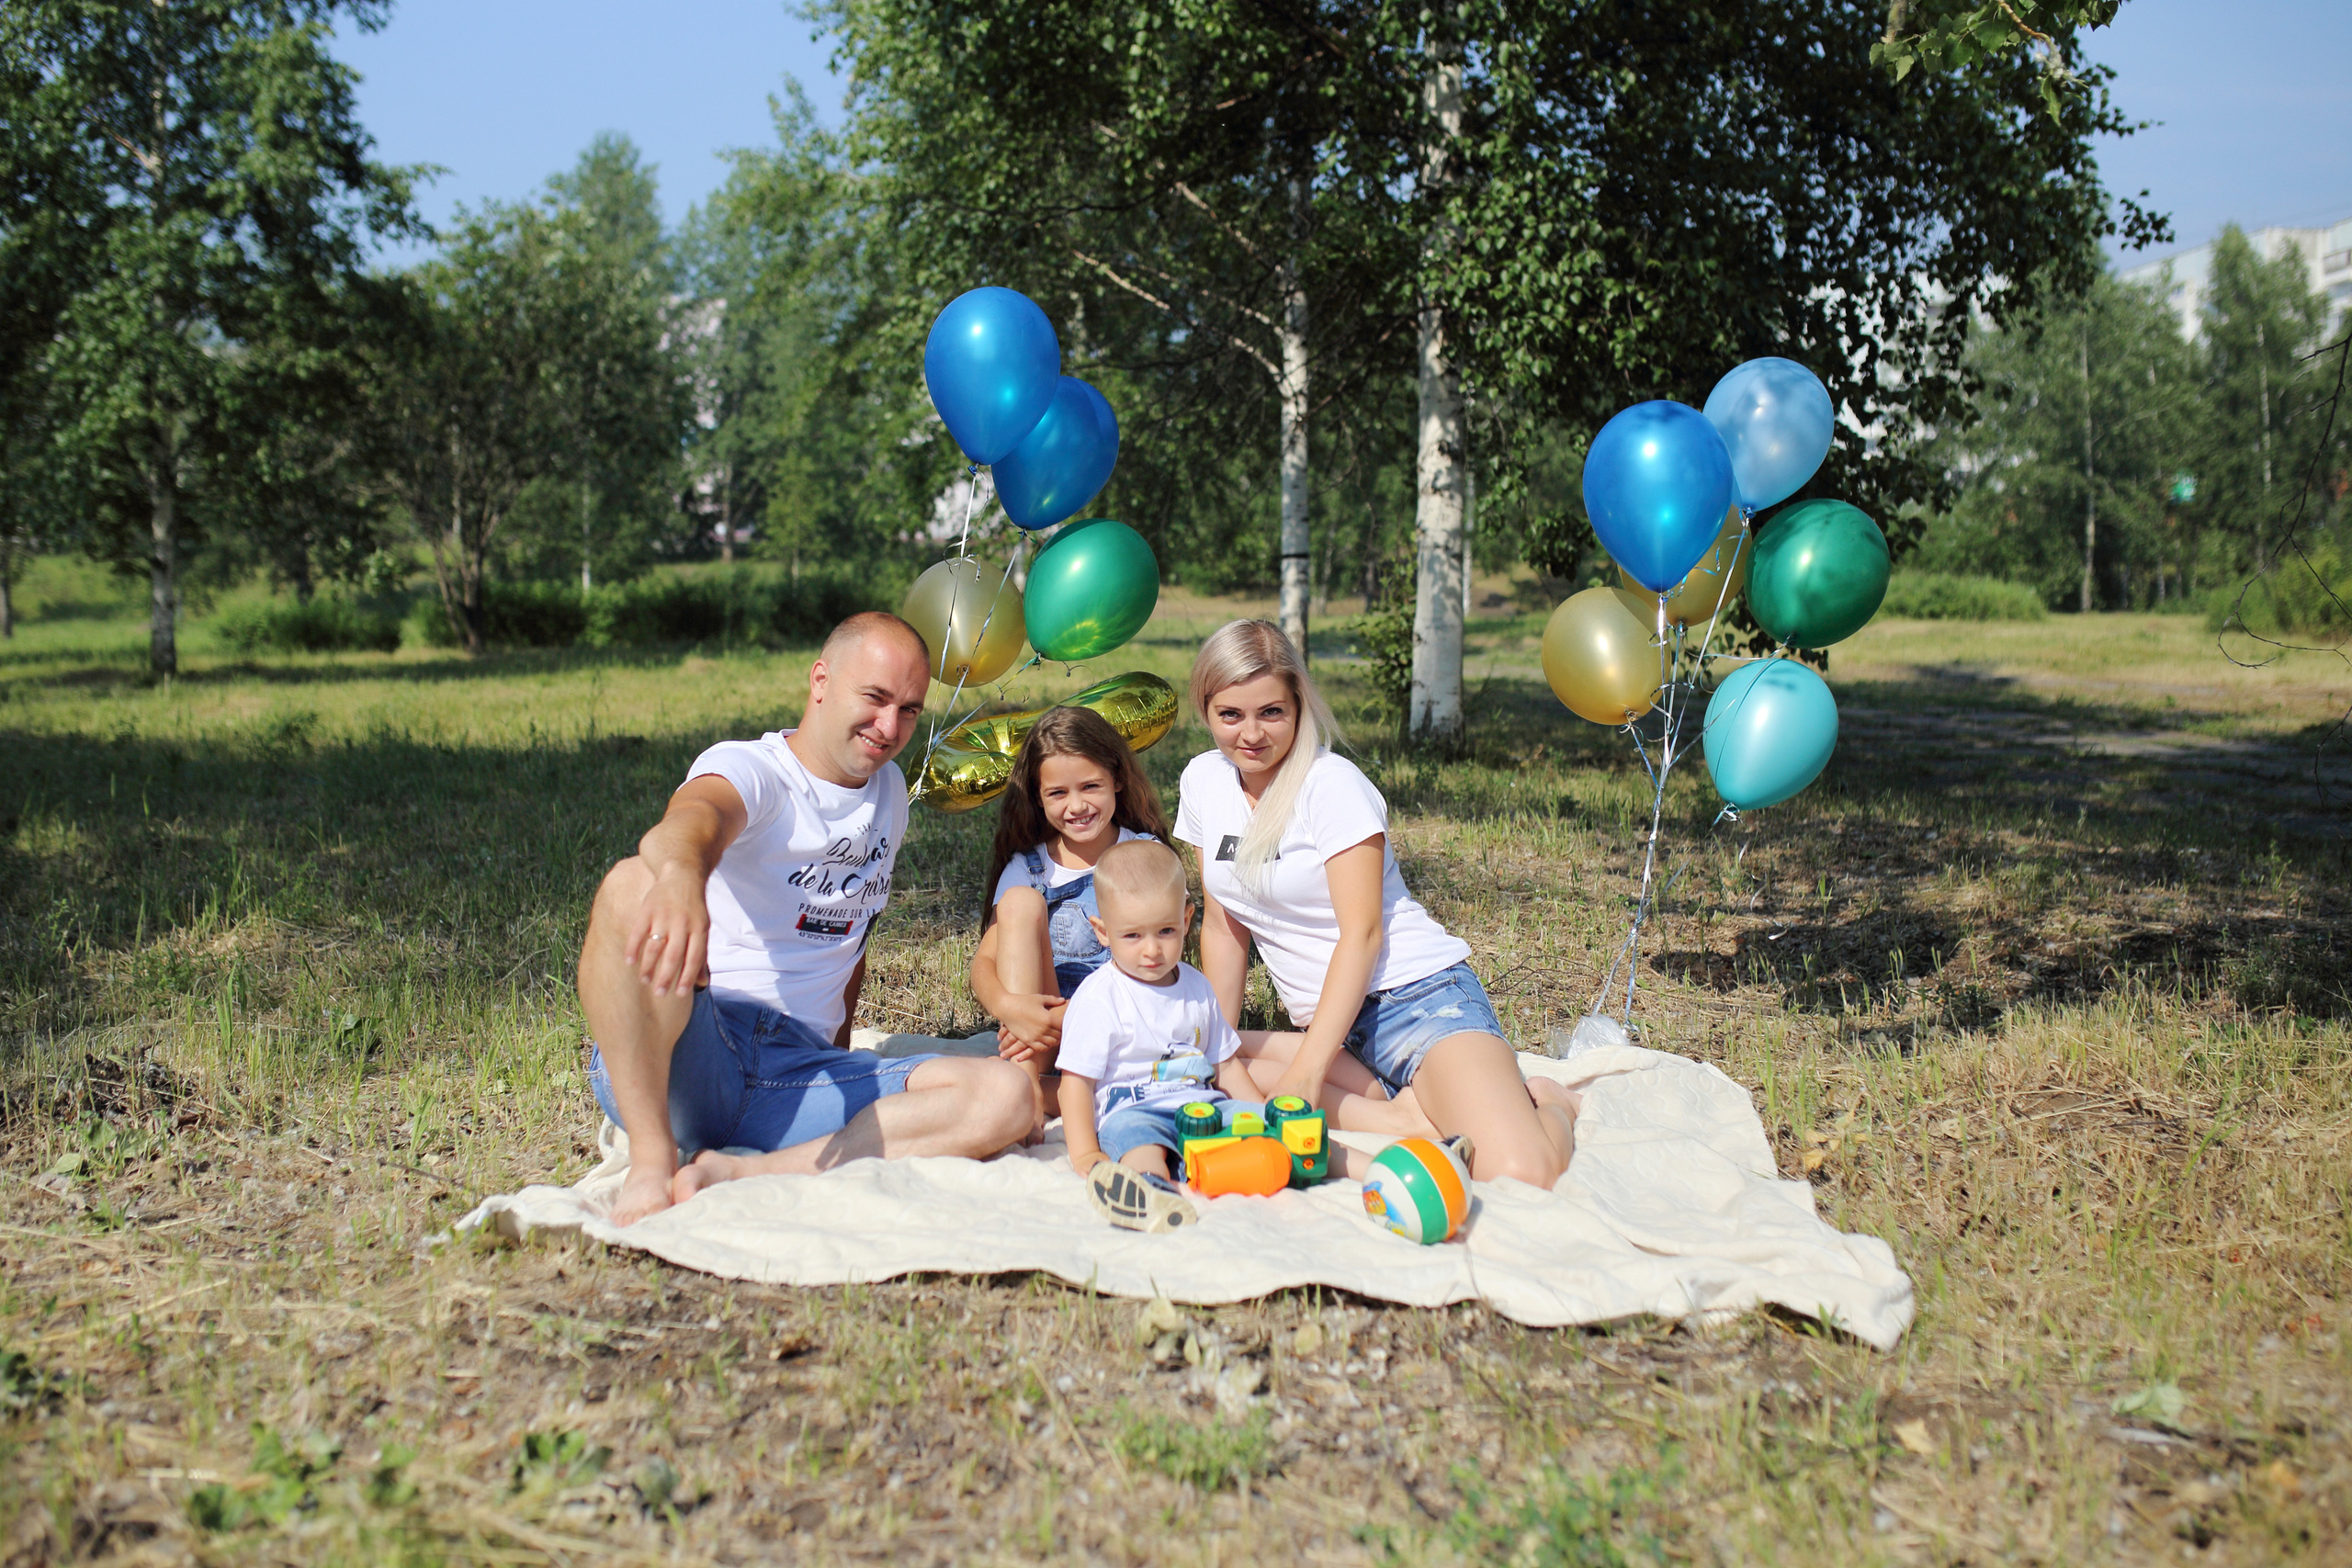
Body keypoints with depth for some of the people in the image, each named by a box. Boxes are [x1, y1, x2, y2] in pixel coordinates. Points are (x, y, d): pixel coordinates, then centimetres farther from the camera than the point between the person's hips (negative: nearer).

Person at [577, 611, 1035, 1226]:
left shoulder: (889, 793, 19)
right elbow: (693, 815, -31)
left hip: (799, 1072, 6)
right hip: (678, 1060, -5)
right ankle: (653, 1159, -29)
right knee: (635, 883, -34)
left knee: (1005, 1096, -19)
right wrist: (682, 876, -55)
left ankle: (736, 1174, -27)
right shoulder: (748, 767, -4)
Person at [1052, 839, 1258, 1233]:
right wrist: (1085, 1155, -15)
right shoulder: (1097, 997, -2)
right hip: (1129, 1109, -8)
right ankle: (1152, 1189, -66)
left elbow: (1225, 1066, 25)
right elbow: (1077, 1081, -4)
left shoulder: (1196, 988, 17)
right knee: (1135, 1134, -39)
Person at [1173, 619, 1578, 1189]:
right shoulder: (1203, 781, 6)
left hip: (1418, 998, -7)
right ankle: (1413, 1111, -13)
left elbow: (1361, 933, -16)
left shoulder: (1332, 784, -12)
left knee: (1519, 1175, -30)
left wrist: (1306, 1072, -22)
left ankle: (1548, 1109, 7)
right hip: (1334, 1025, 8)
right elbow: (1223, 928, 12)